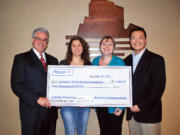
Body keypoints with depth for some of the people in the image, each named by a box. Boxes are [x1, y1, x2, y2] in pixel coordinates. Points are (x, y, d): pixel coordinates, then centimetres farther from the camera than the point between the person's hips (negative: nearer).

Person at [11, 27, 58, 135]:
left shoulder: (53, 60, 13)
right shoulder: (21, 58, -1)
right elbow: (17, 86, -10)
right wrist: (37, 99, -17)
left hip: (51, 110, 4)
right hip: (32, 112, -4)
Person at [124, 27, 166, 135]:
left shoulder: (156, 60, -6)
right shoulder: (127, 60, 10)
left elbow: (159, 87, -12)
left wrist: (141, 106, -14)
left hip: (149, 114, -4)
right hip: (131, 112, 4)